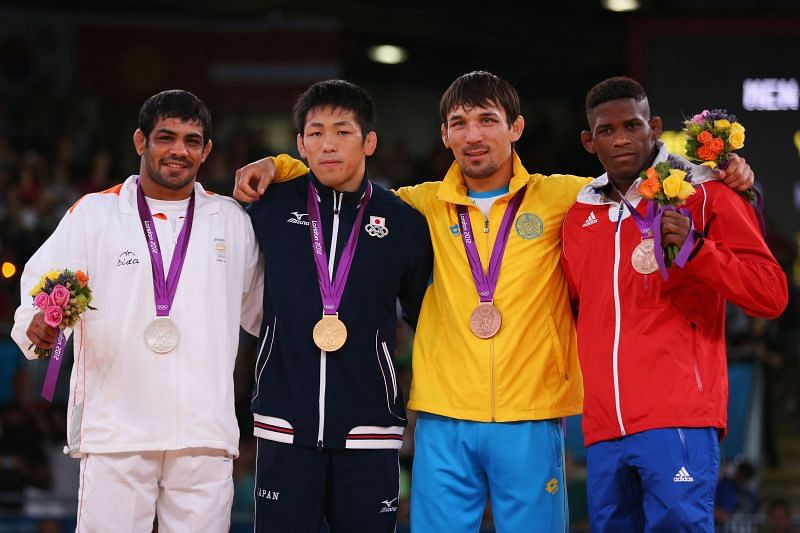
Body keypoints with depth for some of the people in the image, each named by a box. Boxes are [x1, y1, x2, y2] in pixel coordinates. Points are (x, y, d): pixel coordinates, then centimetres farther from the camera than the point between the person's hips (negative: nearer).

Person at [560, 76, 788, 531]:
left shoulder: (704, 194, 3)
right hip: (605, 428, 6)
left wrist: (695, 248, -16)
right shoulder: (580, 215, 18)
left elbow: (771, 295, -4)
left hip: (677, 423, -5)